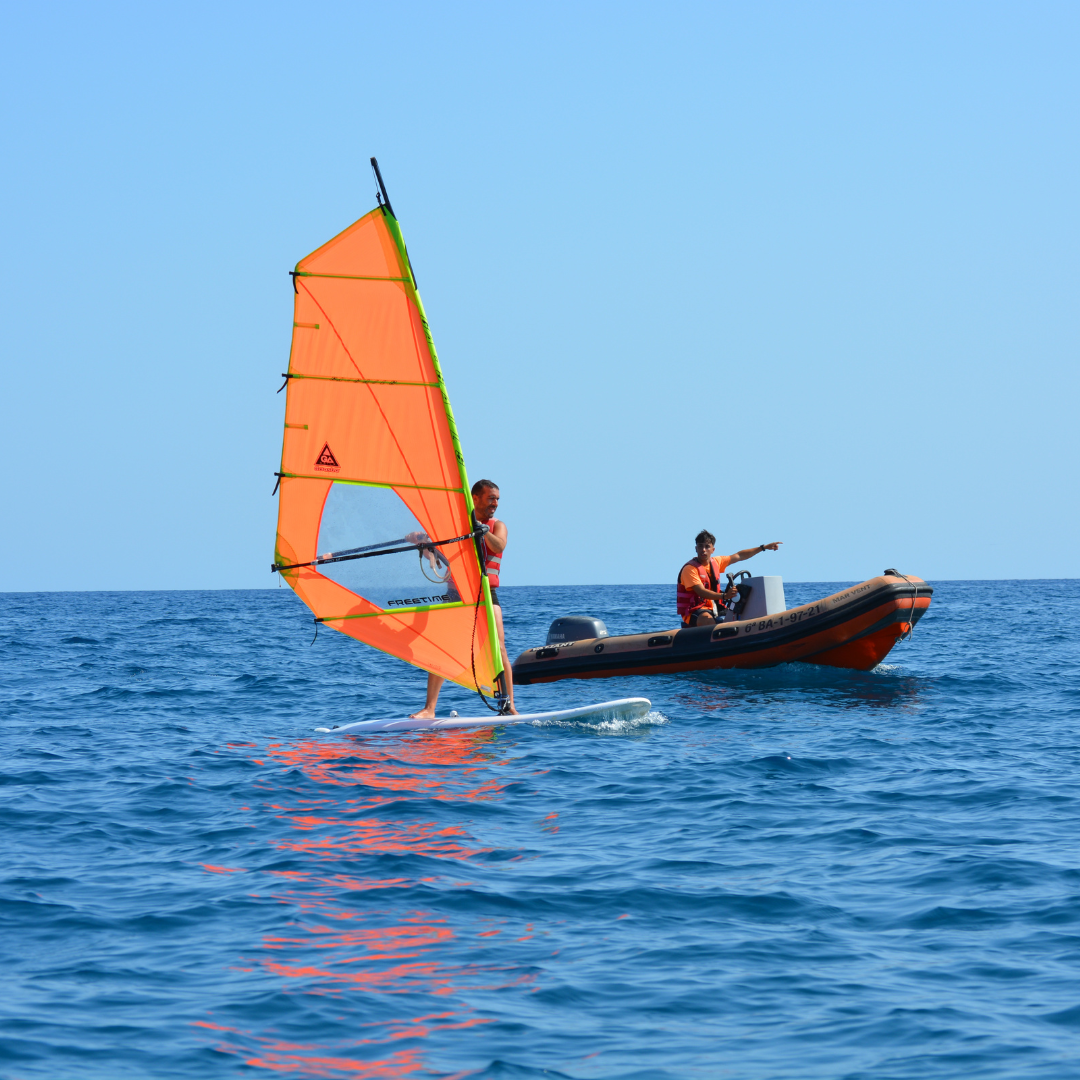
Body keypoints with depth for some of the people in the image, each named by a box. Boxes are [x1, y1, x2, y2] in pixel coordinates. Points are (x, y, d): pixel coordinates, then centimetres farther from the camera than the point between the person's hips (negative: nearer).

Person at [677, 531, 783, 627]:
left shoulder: (716, 562, 9)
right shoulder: (690, 569, -13)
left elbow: (739, 556, 19)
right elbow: (701, 592, -24)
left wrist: (764, 547, 19)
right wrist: (724, 596, -37)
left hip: (713, 611, 8)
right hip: (693, 612, -8)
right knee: (708, 619, -38)